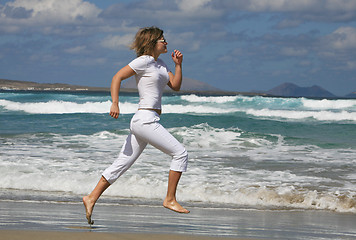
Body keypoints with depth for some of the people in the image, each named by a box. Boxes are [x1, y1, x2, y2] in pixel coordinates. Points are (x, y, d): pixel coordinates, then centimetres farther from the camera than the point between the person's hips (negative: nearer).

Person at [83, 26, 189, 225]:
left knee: (122, 164, 8)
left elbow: (176, 86, 17)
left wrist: (178, 64, 6)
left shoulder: (160, 65, 18)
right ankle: (170, 199, -2)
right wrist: (115, 103, -19)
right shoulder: (144, 61, -8)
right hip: (146, 119, -9)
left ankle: (92, 198, 10)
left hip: (150, 121, 9)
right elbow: (118, 77, -11)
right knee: (180, 153, -8)